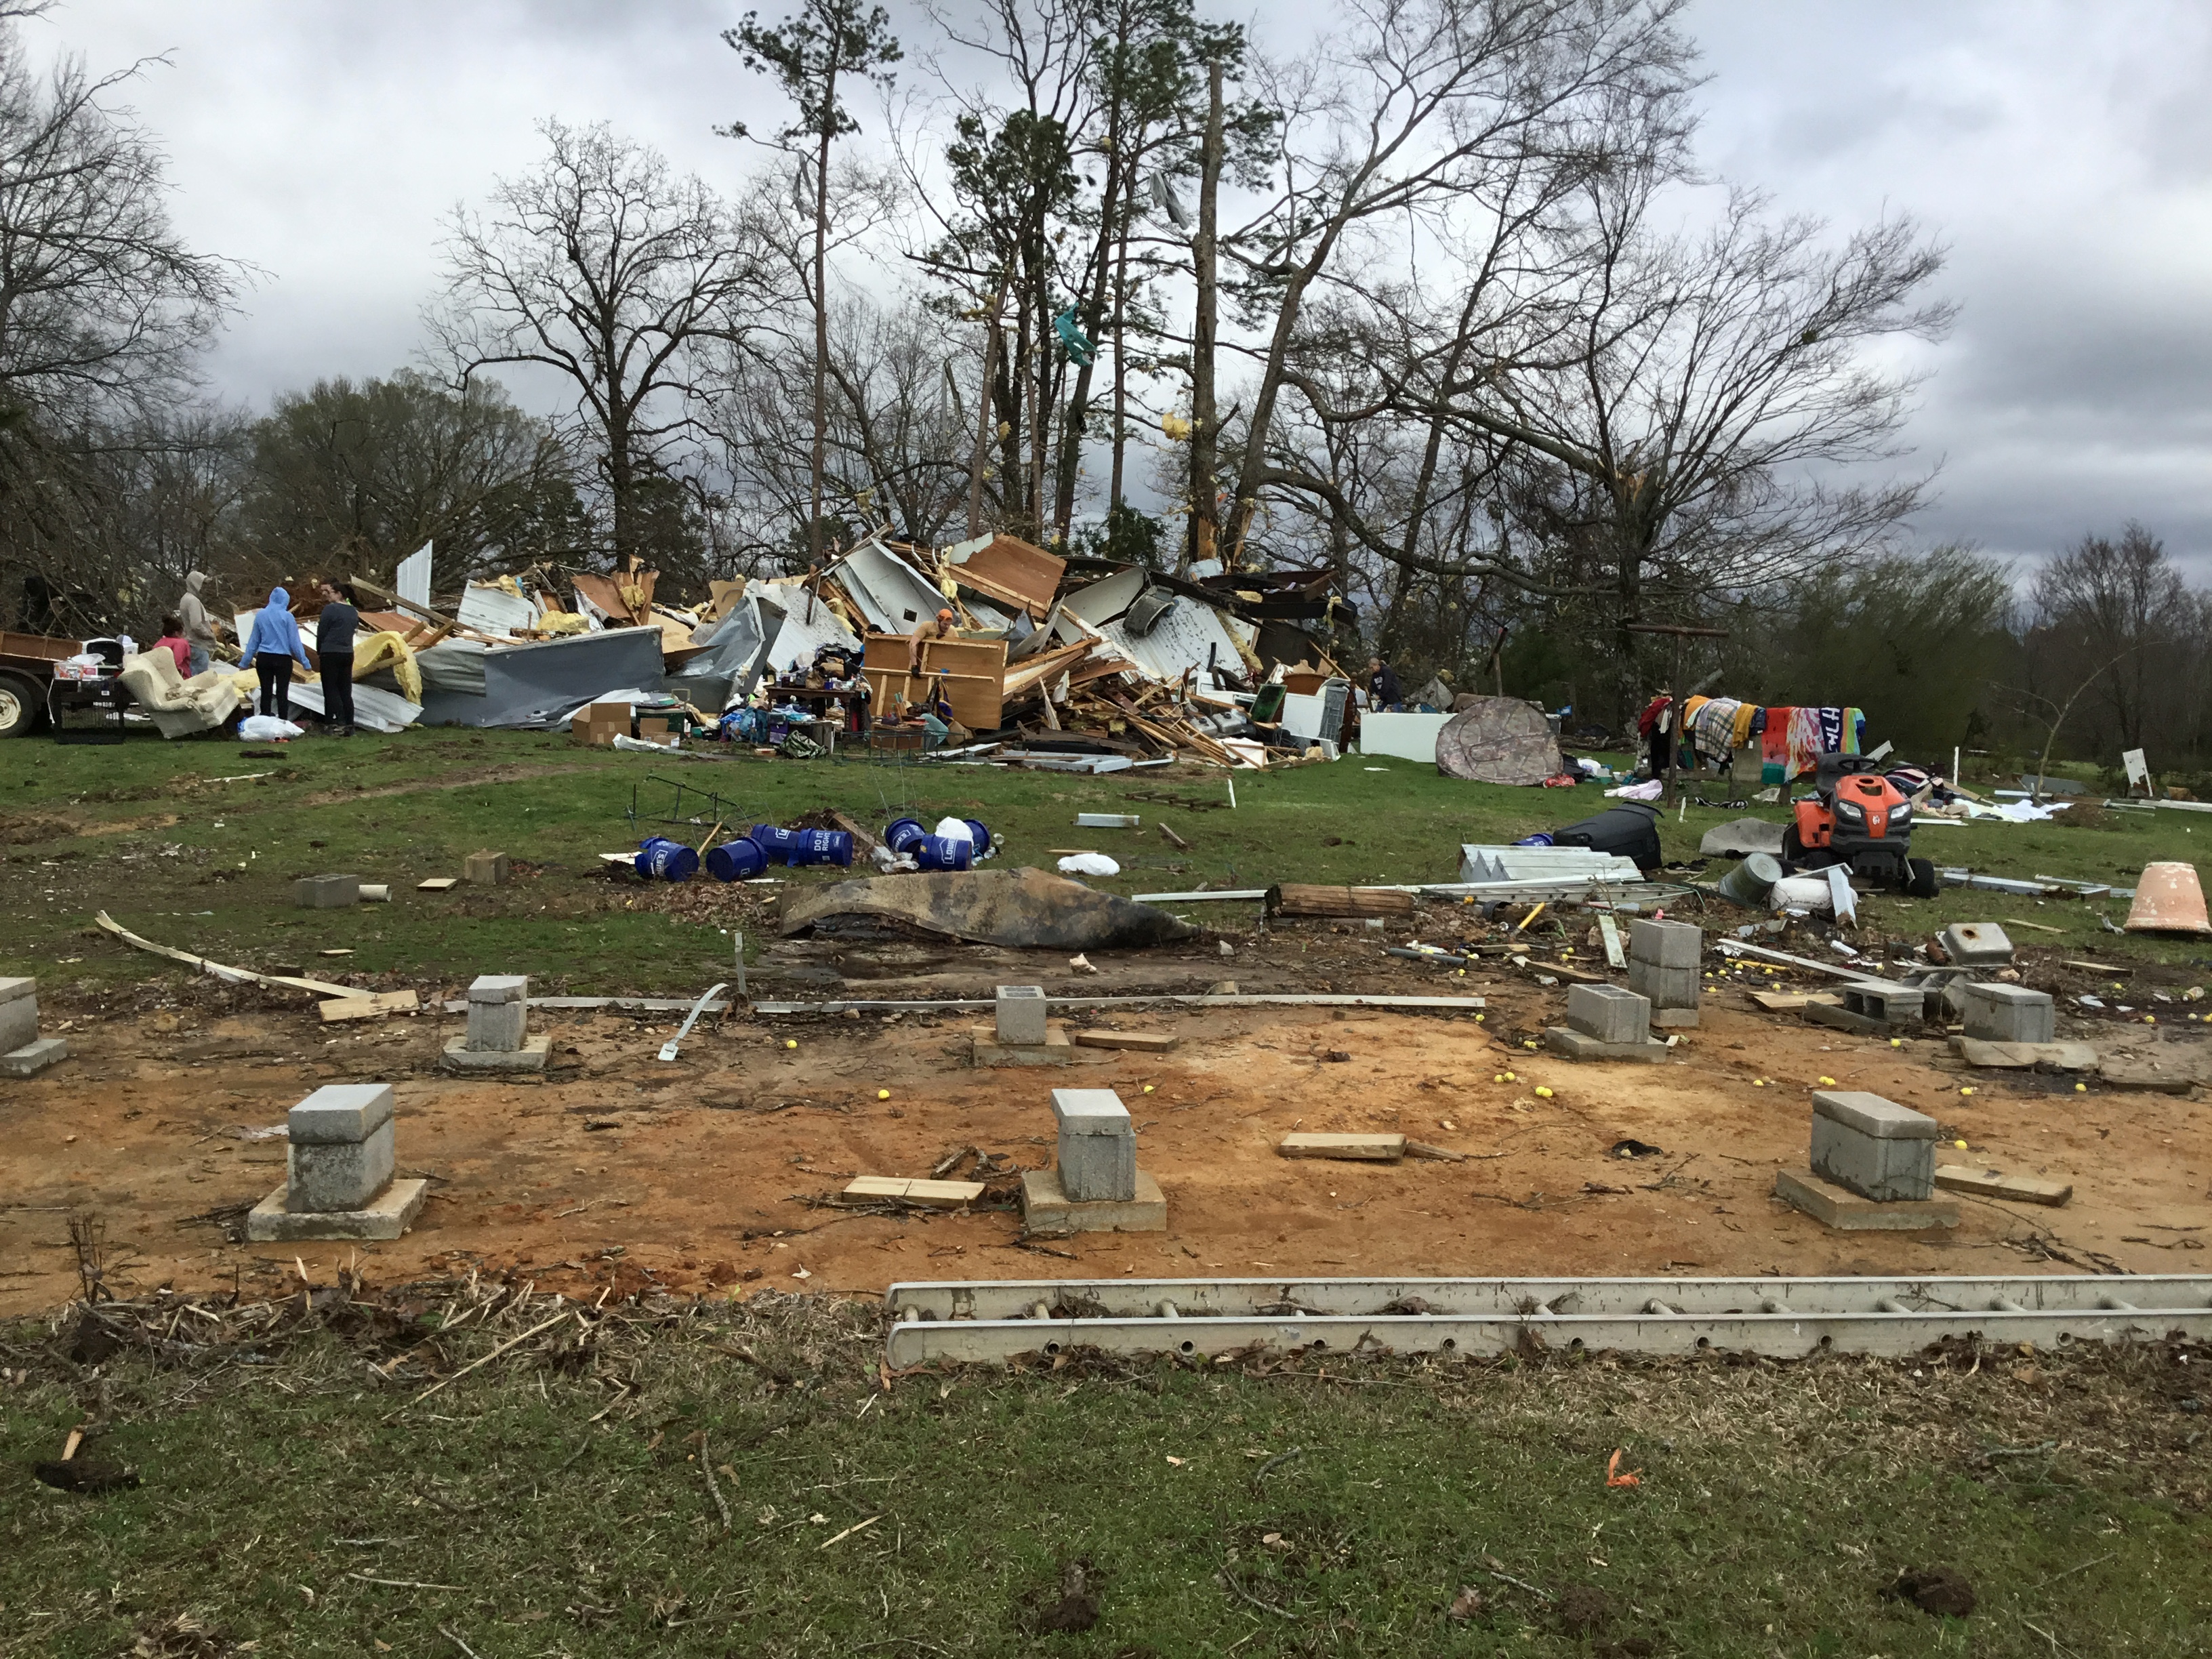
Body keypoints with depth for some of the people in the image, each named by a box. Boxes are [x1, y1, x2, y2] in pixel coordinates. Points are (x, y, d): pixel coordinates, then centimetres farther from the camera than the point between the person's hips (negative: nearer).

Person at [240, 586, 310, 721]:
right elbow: (294, 641, -5)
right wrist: (304, 661, 1)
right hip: (283, 659, -3)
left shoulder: (260, 615, 3)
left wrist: (245, 660, 19)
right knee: (282, 693, -1)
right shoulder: (287, 616, -7)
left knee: (266, 692, 7)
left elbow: (254, 640, 10)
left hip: (263, 659, 3)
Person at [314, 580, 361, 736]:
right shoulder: (353, 612, 9)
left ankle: (339, 723, -10)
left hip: (331, 654, -7)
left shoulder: (330, 609, -12)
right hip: (348, 653, 7)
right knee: (346, 691, 9)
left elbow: (321, 633, -8)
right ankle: (349, 725, 7)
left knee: (331, 690, -2)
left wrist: (319, 652, 7)